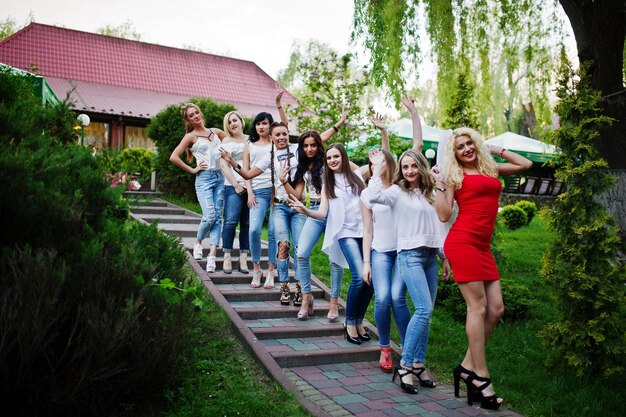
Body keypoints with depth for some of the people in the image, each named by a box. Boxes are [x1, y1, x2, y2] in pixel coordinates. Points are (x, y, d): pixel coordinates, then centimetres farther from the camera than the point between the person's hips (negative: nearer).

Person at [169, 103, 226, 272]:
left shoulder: (216, 132, 15)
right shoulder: (191, 137, 3)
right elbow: (173, 157, -6)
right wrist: (192, 170, -4)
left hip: (220, 177, 4)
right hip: (204, 178, -4)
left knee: (218, 217, -4)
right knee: (210, 216, -16)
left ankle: (212, 256, -5)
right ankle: (198, 242, 15)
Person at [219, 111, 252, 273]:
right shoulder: (227, 141, 10)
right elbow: (223, 165, 2)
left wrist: (251, 188, 1)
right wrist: (236, 185, -6)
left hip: (252, 186, 2)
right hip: (233, 187, -2)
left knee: (247, 223, 0)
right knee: (231, 221, -12)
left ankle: (243, 258, 4)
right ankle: (227, 257, -5)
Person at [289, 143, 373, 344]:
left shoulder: (357, 176, 14)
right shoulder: (328, 184, 10)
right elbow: (322, 213, 0)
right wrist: (305, 210, -21)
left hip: (366, 230, 3)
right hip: (346, 233, -2)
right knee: (360, 277, -18)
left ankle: (359, 321, 16)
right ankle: (350, 323, -1)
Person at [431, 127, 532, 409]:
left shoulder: (491, 169, 19)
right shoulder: (454, 175, 3)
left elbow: (525, 164, 26)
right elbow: (444, 215, -3)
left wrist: (496, 150, 25)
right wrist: (440, 184, -7)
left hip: (482, 247, 7)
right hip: (462, 243, -7)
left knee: (496, 308, 2)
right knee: (478, 307, -8)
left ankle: (467, 367, 11)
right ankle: (481, 377, -1)